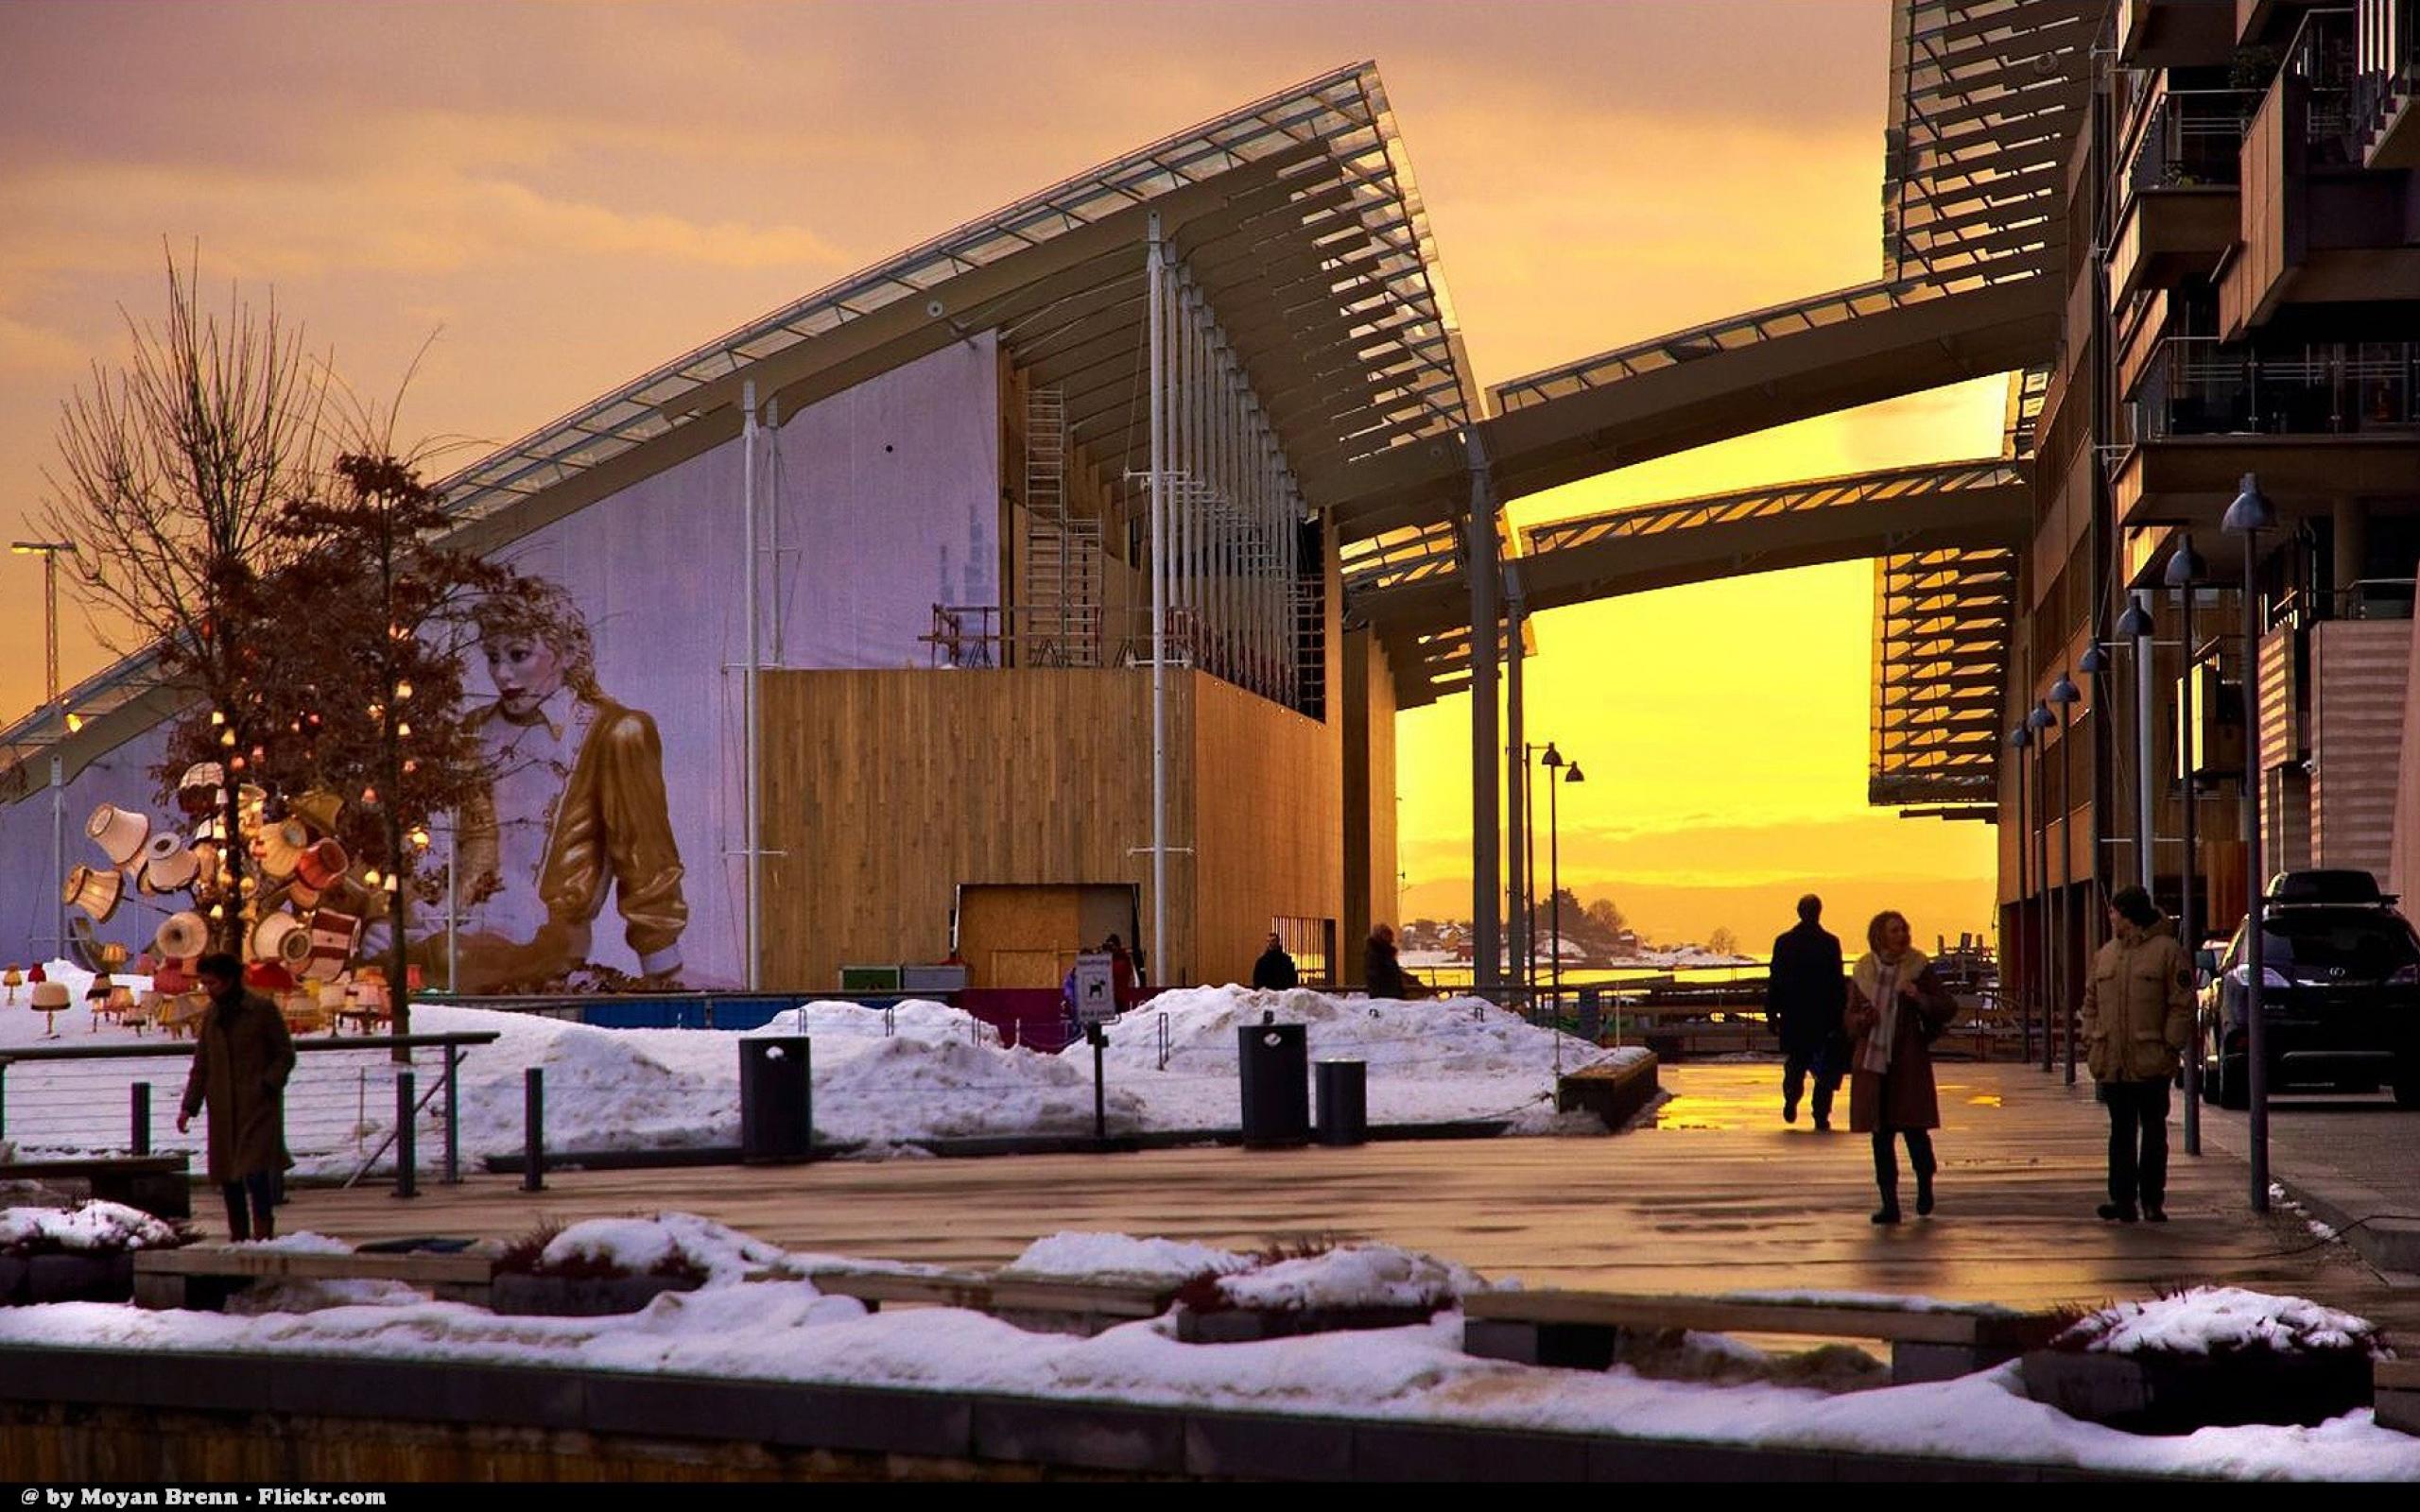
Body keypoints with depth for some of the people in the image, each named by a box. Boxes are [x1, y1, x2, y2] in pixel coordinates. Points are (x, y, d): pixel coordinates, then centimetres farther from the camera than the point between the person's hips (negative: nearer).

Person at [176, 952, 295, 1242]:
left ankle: (263, 1232, -13)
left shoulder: (263, 1010, -3)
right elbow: (201, 1065, 15)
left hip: (258, 1106, -6)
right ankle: (239, 1237, 14)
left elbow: (285, 1055, -1)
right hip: (223, 1108, 6)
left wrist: (266, 1086, -14)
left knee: (256, 1168, -16)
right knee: (227, 1174, 6)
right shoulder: (212, 1016, 12)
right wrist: (189, 1106, 6)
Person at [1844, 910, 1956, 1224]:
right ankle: (1889, 1203, 7)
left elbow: (1948, 1008, -1)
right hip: (1872, 1062, 2)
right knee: (1881, 1134, 2)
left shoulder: (1919, 969, 0)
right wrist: (1862, 1019, -9)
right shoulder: (1863, 973, 6)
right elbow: (1849, 1019, 13)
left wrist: (1921, 998, -19)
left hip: (1908, 1062, -2)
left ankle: (1925, 1184, 23)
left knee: (1913, 1127, -5)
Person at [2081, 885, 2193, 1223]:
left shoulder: (2168, 951, -6)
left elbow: (2182, 1005, -8)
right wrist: (2090, 1040, 6)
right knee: (2121, 1132, 6)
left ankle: (2152, 1201, 10)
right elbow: (2091, 1002, 18)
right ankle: (2123, 1200, 8)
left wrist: (2171, 1046, -13)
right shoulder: (2106, 954, 13)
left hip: (2151, 1064, -5)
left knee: (2153, 1132, 5)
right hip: (2111, 1063, 5)